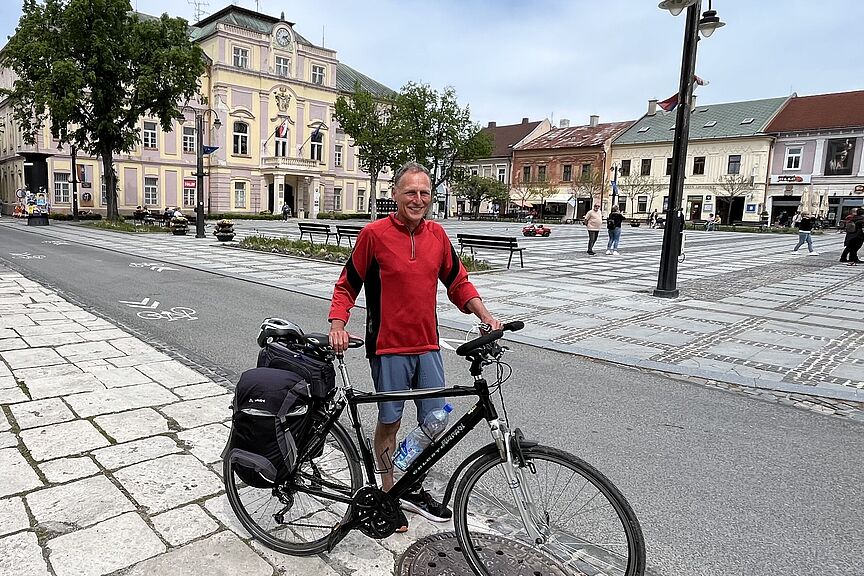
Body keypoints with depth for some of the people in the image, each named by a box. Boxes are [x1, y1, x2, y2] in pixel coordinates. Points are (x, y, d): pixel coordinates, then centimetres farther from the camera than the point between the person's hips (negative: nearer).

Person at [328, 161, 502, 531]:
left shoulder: (437, 234, 5)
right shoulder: (374, 234, -9)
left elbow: (458, 281, 13)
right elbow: (347, 285, -3)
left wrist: (485, 315, 2)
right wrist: (337, 326, -16)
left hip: (427, 347, 5)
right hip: (388, 347, -4)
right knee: (389, 421, 9)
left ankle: (414, 490, 32)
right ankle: (388, 494, 29)